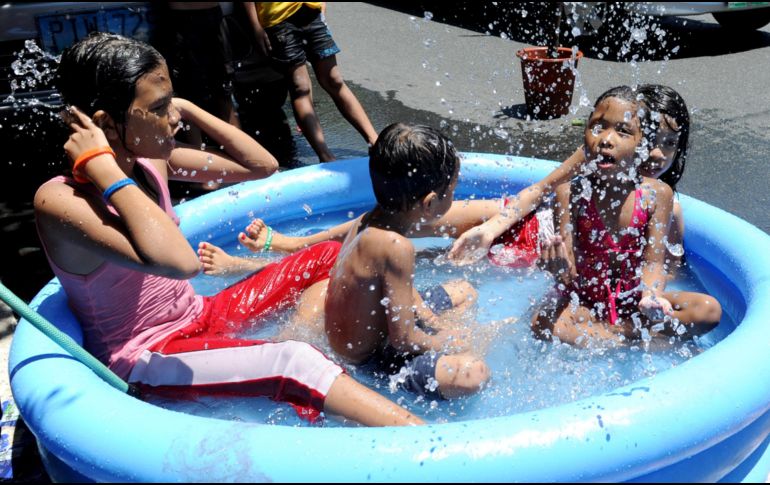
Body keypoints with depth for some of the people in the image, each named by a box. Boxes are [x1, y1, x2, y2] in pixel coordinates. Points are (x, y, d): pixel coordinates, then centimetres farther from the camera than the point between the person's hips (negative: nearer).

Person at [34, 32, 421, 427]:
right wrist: (103, 167, -34)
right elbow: (180, 261, -42)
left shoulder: (151, 162, -2)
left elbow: (263, 165, 3)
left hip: (200, 317, 9)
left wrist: (189, 109, -5)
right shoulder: (60, 199, -25)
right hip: (143, 358, -9)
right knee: (291, 362, -33)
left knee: (331, 256, 9)